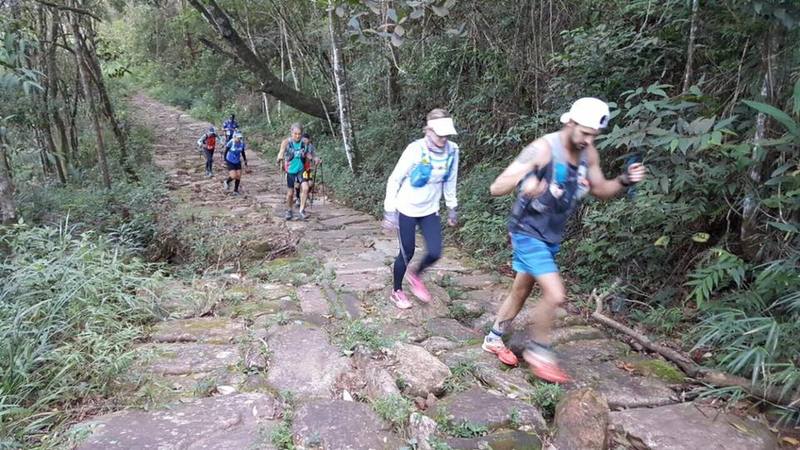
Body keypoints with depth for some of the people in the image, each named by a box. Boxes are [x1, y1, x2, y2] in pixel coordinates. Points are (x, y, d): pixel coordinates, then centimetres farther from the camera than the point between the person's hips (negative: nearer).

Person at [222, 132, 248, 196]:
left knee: (238, 176, 1)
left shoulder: (241, 143, -7)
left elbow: (243, 152, 9)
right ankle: (226, 182, 20)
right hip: (230, 162, -5)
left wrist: (245, 160, 8)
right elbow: (225, 151, -10)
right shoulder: (231, 143, -21)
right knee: (233, 176, -14)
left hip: (237, 162, 5)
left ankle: (236, 190, 19)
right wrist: (225, 160, -10)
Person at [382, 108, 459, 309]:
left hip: (430, 210, 4)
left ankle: (415, 275, 28)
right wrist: (390, 210, -14)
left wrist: (452, 207, 11)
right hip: (407, 210, -4)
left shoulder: (452, 150, -9)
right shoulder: (415, 149, -22)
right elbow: (394, 180, -14)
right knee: (407, 253, 4)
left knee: (435, 252, -4)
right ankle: (396, 291, 28)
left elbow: (450, 181, 7)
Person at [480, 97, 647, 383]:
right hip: (528, 232, -7)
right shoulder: (542, 149, -24)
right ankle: (538, 351, 9)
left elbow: (600, 191, 12)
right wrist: (522, 181, -49)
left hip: (552, 236, 7)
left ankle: (493, 339, 38)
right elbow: (496, 188, -27)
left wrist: (624, 181, -9)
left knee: (521, 291, 18)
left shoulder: (589, 154, -3)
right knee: (555, 294, -15)